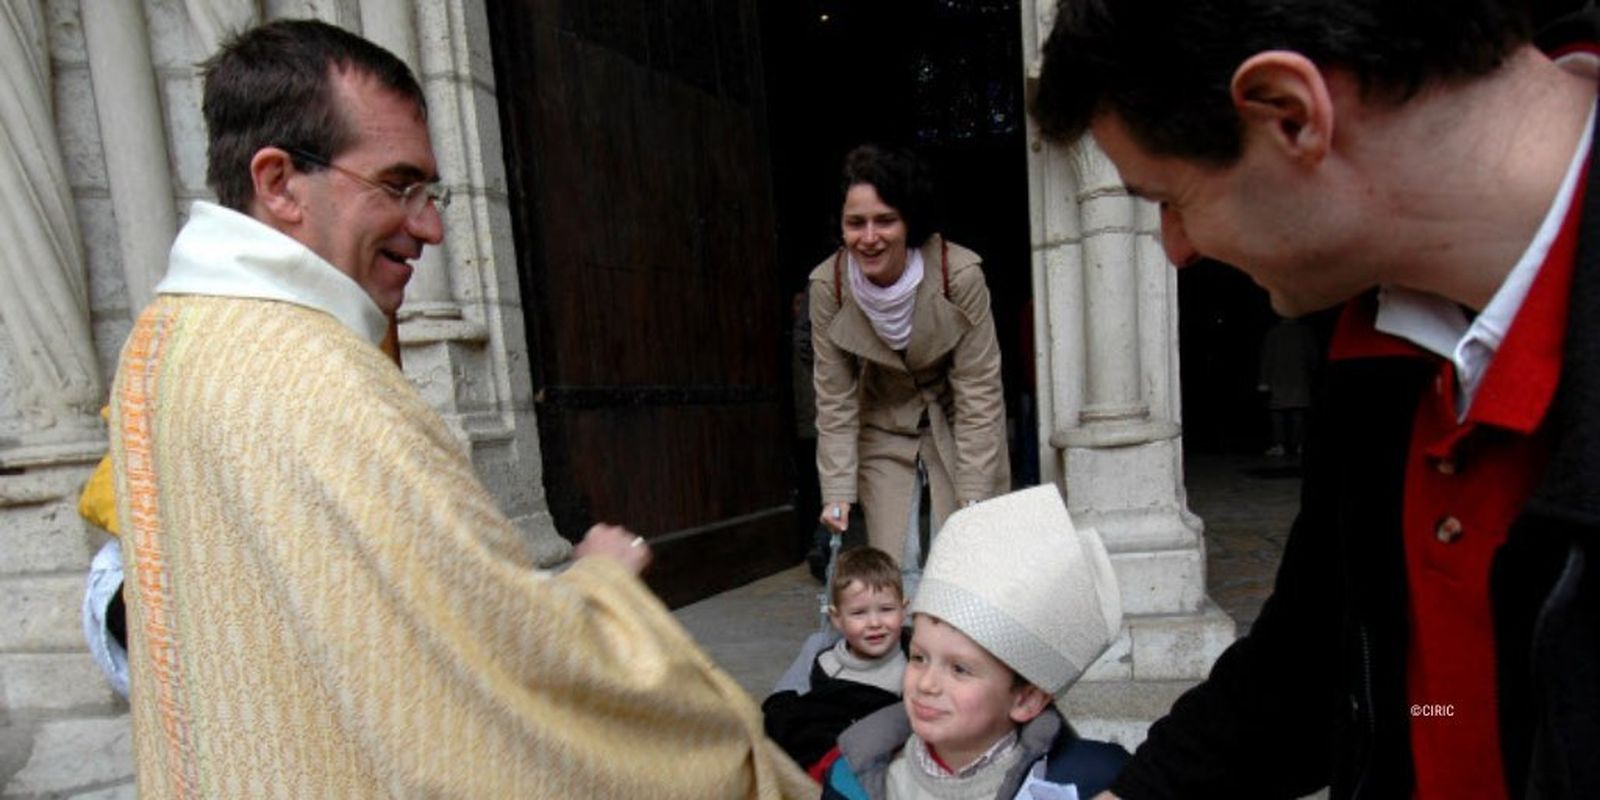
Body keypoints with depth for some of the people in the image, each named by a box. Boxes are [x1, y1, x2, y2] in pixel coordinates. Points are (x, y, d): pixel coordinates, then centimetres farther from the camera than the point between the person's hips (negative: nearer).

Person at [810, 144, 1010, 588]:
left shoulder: (959, 273, -25)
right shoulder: (827, 284, -18)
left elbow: (979, 392, -19)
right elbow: (835, 398, -9)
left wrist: (973, 498, -21)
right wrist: (837, 492, -14)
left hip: (958, 424, -1)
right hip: (885, 428, 2)